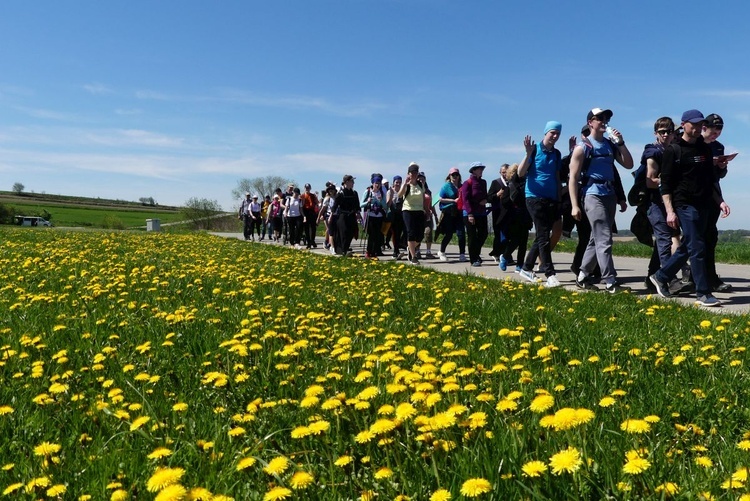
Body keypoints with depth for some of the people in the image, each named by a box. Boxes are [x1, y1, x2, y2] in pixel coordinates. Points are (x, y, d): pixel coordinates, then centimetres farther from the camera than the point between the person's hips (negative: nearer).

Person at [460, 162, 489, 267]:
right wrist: (470, 214, -21)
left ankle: (476, 254, 26)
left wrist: (485, 200, -1)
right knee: (472, 237, -1)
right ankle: (474, 260, 7)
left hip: (482, 212, 6)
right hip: (470, 214, -6)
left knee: (483, 234, 6)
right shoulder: (467, 183, -8)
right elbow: (465, 199, -14)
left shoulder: (483, 182, 12)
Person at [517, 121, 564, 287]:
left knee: (542, 236, 11)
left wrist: (559, 199, 13)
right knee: (543, 236, -11)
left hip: (552, 200, 6)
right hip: (535, 197, -6)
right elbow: (520, 173, -10)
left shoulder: (556, 154, 12)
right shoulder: (535, 149, -3)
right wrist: (528, 153, -21)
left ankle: (526, 268, 24)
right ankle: (550, 275, -13)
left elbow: (557, 178, 18)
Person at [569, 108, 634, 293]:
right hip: (593, 195, -7)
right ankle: (610, 283, -9)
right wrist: (575, 206, -13)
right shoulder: (583, 148, -3)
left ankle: (583, 276, 22)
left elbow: (629, 164, 9)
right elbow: (573, 178, -6)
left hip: (610, 195, 7)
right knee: (604, 240, -11)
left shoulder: (611, 145, 14)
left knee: (597, 239, 12)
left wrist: (620, 142, -1)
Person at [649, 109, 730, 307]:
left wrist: (720, 201, 9)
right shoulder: (672, 151, -4)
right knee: (697, 248, -9)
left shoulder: (705, 150, 15)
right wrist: (670, 211, -14)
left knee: (687, 247, 10)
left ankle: (660, 277, 25)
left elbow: (711, 180, 21)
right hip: (685, 205, -7)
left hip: (703, 206, 7)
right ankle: (703, 293, -3)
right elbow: (665, 184, -8)